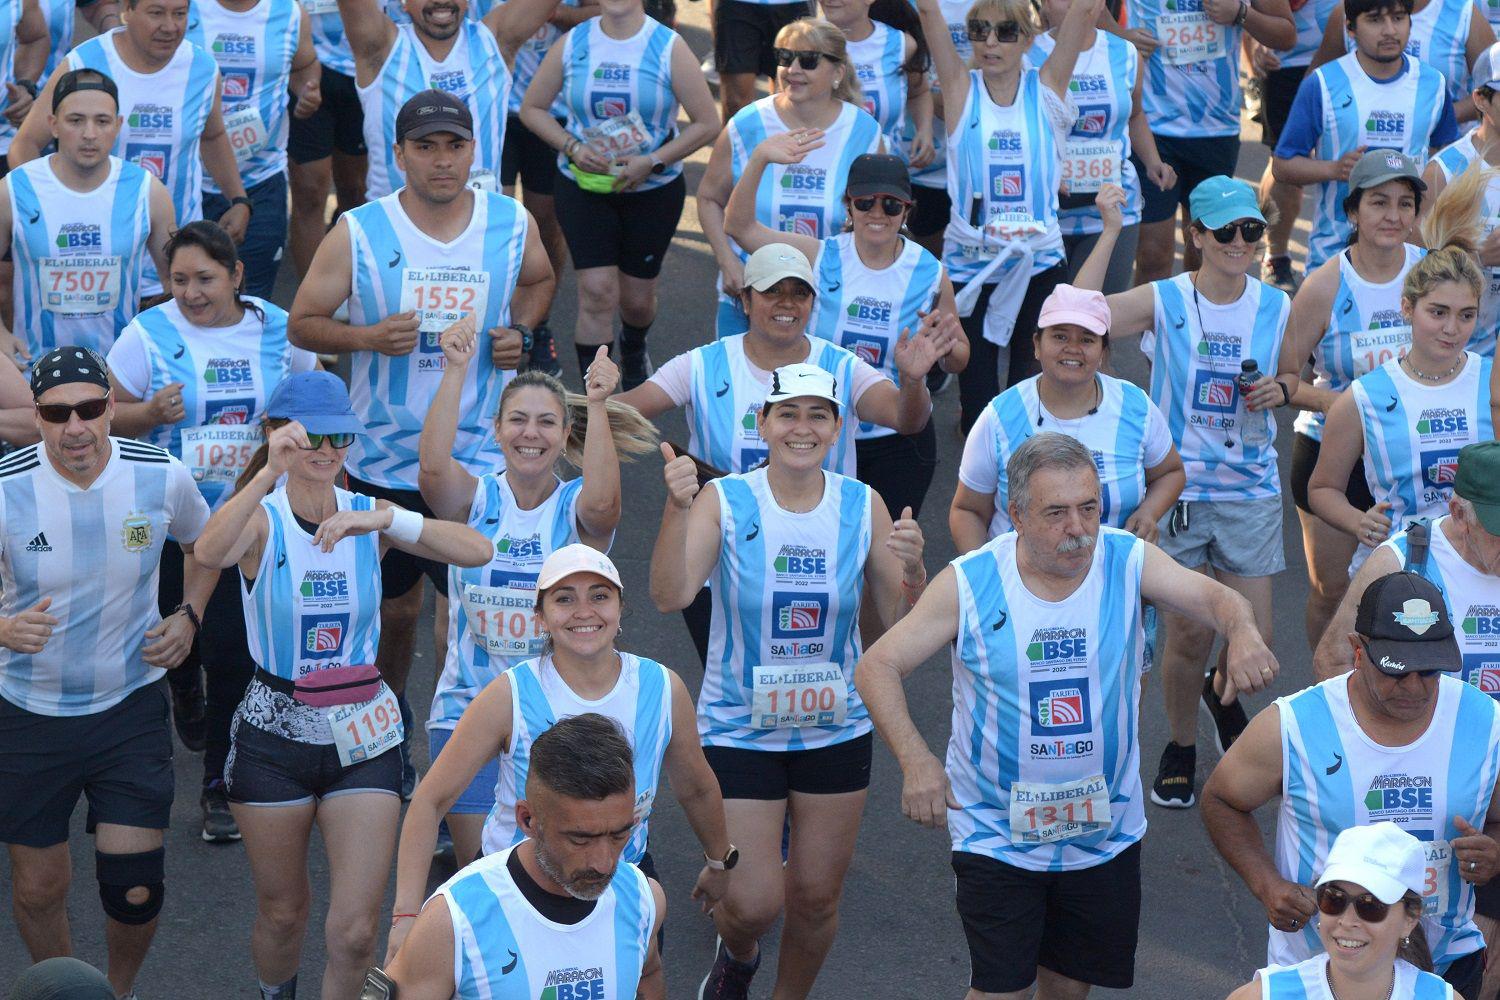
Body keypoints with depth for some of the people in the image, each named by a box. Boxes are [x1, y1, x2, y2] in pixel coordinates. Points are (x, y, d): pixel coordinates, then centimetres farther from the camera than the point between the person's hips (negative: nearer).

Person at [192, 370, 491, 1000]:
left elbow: (476, 551, -17)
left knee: (355, 931, -5)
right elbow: (210, 553, -35)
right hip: (274, 731, -1)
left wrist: (386, 519, -30)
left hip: (363, 735, 1)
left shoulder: (369, 517, -2)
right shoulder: (261, 521, -9)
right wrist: (270, 471, -48)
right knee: (282, 913, 15)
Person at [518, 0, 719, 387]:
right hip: (583, 186, 0)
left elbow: (707, 123, -7)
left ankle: (633, 352, 48)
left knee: (637, 298, 12)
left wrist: (653, 162, -17)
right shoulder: (573, 44, -5)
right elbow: (533, 108, 4)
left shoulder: (669, 48, -10)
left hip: (654, 190, 0)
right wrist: (572, 147, -12)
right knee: (597, 292, -12)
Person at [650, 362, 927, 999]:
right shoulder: (724, 502, -12)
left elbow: (900, 623, 0)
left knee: (816, 896, 11)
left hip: (836, 729, 3)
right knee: (754, 904, -3)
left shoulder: (862, 506, -4)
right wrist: (677, 508, -39)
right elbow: (671, 596, -25)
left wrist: (912, 569, -21)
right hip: (738, 727, -2)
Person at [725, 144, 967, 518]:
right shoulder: (822, 258, -7)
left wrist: (947, 348, -19)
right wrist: (759, 160, -27)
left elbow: (959, 359, 5)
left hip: (899, 441, 0)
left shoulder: (929, 273, -6)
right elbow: (739, 227, -15)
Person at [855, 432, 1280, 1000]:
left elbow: (1213, 596, -18)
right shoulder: (970, 584, -13)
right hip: (997, 833, -2)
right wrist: (915, 758, -26)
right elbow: (877, 667, -11)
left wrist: (1242, 633, -43)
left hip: (1106, 831, 3)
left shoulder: (1128, 562, -7)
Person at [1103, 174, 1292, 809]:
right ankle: (1181, 746, 27)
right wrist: (1108, 230, -24)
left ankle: (1224, 694, 39)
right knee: (1187, 635, 0)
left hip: (1250, 493, 2)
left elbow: (1293, 382, 15)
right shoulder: (1164, 302, -7)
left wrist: (1280, 392, -8)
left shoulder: (1277, 309, 1)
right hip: (1177, 489, -2)